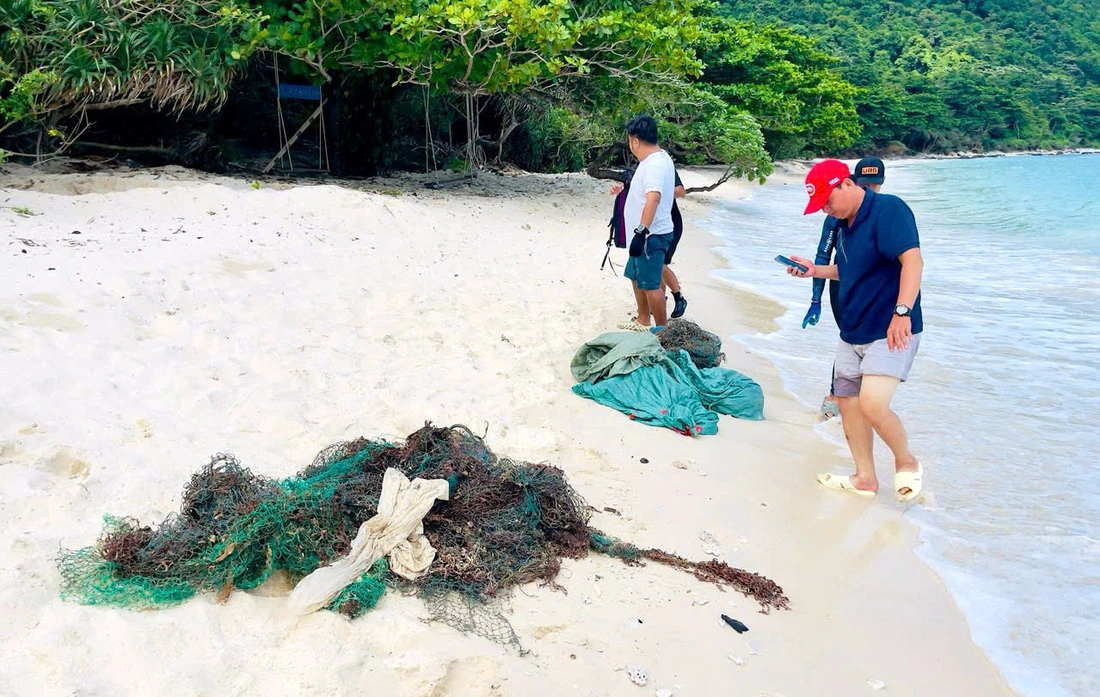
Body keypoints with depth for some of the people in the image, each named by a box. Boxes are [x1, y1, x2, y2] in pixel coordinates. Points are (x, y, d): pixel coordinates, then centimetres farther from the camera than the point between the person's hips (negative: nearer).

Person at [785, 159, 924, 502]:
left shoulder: (888, 209, -15)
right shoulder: (843, 224, 12)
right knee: (847, 400, 11)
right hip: (852, 332, 10)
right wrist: (816, 270, 11)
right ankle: (865, 478, 25)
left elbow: (912, 260, -26)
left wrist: (902, 312, -36)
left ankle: (907, 462, 8)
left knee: (872, 405, -20)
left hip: (890, 332, -9)